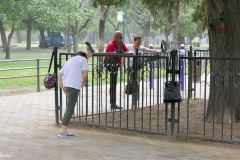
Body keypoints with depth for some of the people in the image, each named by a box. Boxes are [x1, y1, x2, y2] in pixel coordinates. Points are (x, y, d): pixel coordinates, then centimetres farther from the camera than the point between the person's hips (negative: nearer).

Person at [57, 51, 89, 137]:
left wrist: (62, 87, 10)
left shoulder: (69, 61, 27)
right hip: (74, 86, -7)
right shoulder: (83, 59, 8)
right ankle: (63, 131, -8)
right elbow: (85, 74, -5)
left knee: (69, 108, 16)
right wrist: (81, 82, 12)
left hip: (66, 85, 7)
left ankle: (64, 130, 16)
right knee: (70, 110, -6)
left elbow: (59, 74, 17)